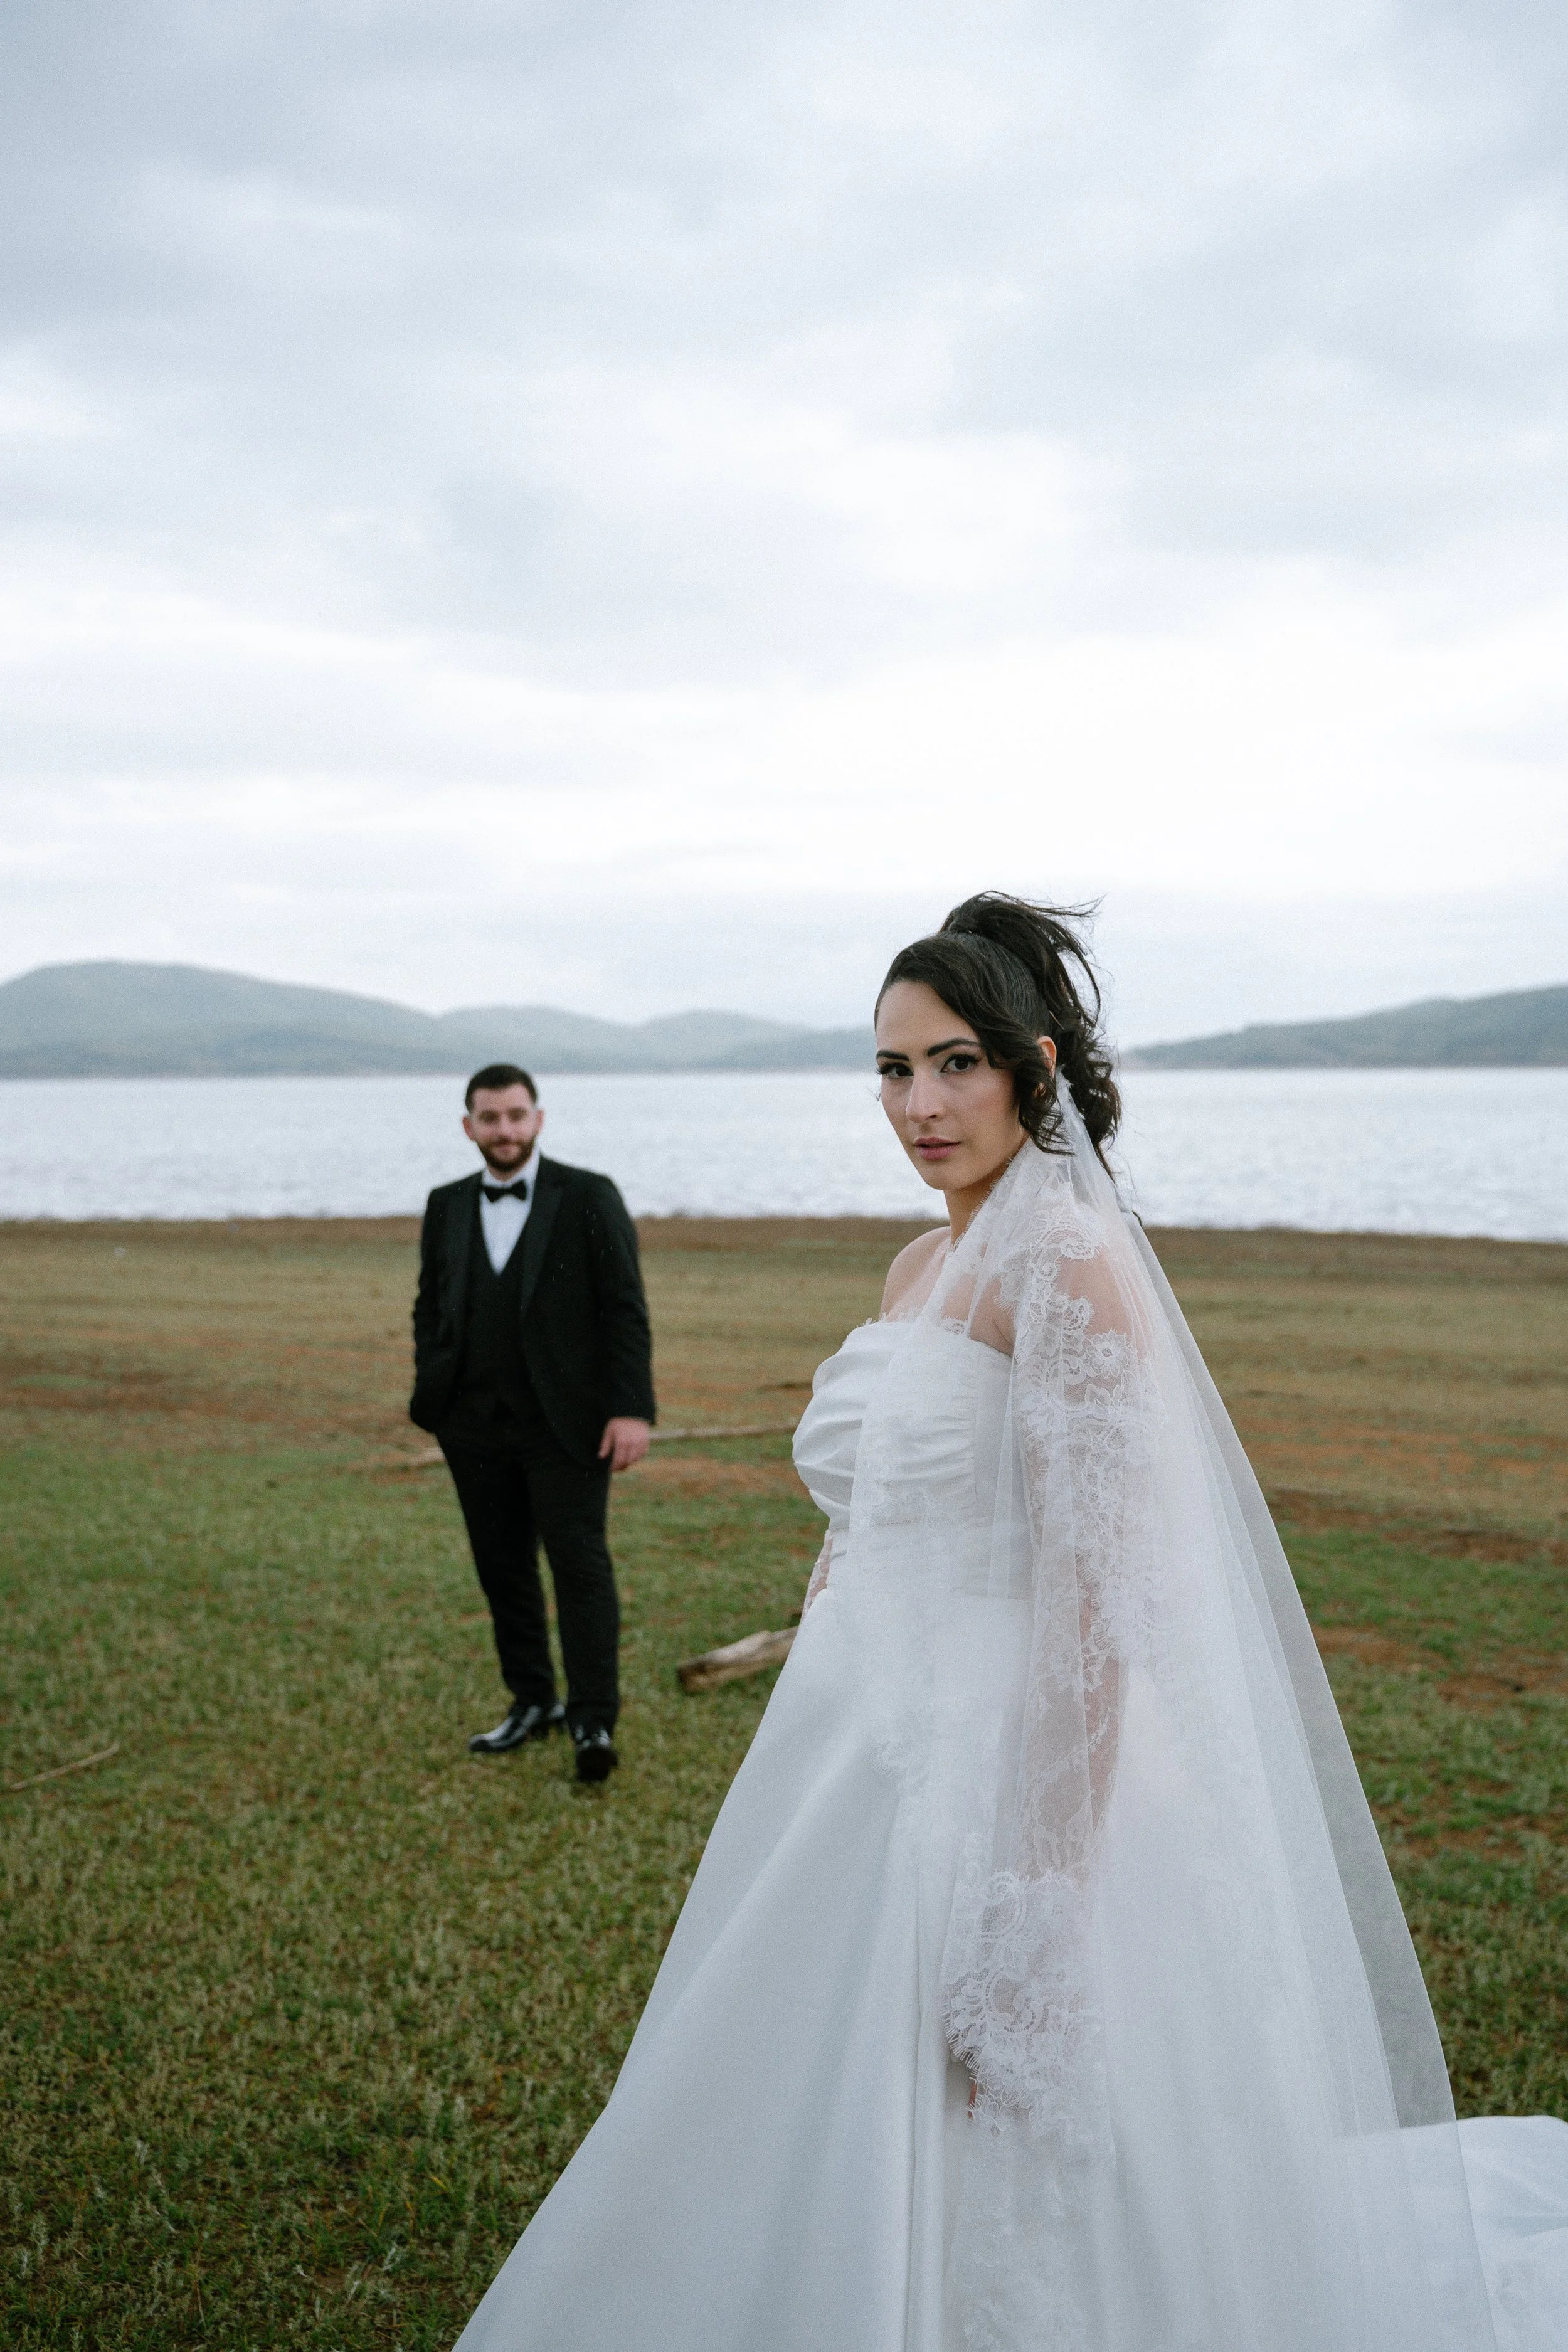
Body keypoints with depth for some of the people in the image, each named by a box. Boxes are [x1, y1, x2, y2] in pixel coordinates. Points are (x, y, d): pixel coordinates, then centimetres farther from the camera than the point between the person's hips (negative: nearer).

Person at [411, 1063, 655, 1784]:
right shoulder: (447, 1207, 10)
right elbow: (429, 1309, 16)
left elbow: (625, 1311, -6)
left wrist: (632, 1409, -13)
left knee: (580, 1565, -6)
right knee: (502, 1568, 10)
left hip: (565, 1423, -5)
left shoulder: (589, 1199, -3)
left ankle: (594, 1722, -2)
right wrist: (431, 1399, 4)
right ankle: (532, 1701, 23)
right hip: (475, 1426, 5)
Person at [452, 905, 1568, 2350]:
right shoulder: (926, 1266, 10)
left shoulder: (1071, 1265, -17)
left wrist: (1036, 1911, -24)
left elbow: (1095, 1608, -22)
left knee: (979, 2211, 5)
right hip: (872, 1764, 9)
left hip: (997, 1782, -9)